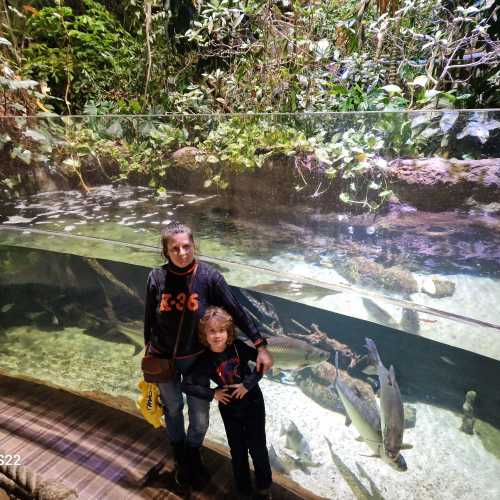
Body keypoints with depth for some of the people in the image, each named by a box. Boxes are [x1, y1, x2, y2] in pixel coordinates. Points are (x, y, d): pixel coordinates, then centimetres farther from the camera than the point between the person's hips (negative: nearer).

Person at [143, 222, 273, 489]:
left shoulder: (208, 276, -20)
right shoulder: (157, 277, -16)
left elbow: (236, 311, -16)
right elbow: (149, 317, -2)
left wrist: (260, 346, -18)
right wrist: (149, 348, 10)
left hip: (195, 358, -1)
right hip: (163, 359, 1)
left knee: (200, 418, 12)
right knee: (173, 409, 23)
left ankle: (193, 455, 48)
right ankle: (180, 458, 53)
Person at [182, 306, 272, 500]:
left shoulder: (238, 346, -20)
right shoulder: (205, 361, -17)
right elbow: (187, 385, -10)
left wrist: (247, 384, -21)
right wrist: (212, 393, -16)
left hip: (253, 403, -1)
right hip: (229, 409, 1)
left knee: (257, 447, 9)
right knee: (238, 451, 14)